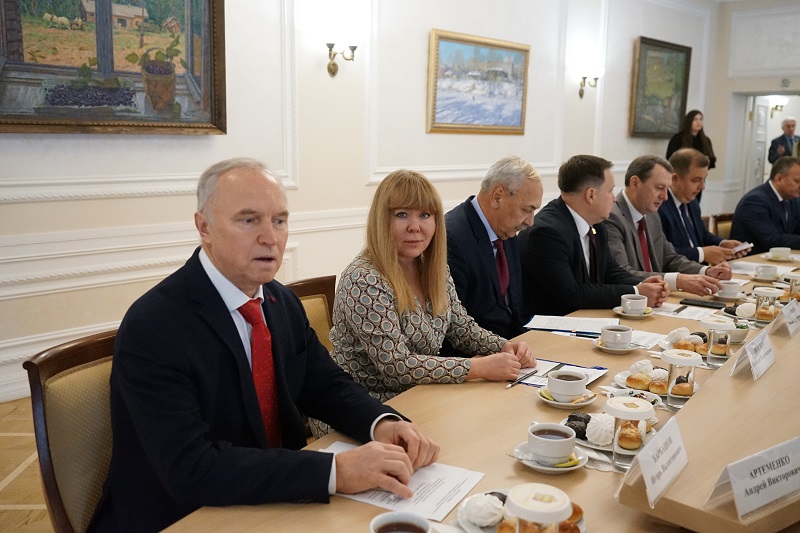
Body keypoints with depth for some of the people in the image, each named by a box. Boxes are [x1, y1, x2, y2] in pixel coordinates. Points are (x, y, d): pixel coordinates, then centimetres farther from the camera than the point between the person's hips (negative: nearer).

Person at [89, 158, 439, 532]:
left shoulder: (283, 302, 1)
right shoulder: (152, 327, -20)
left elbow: (325, 386, 8)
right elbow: (192, 469, -27)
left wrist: (382, 423, -13)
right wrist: (336, 471, -32)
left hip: (275, 502, 7)